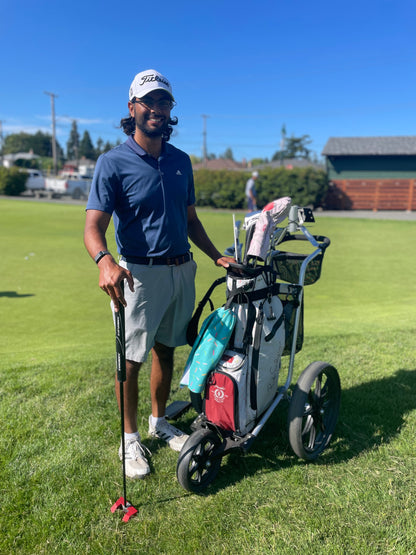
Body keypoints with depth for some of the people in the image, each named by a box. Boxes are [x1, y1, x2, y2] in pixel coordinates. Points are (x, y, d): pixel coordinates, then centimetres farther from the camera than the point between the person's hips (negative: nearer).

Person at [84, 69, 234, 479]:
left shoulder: (181, 161, 11)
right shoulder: (113, 162, -7)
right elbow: (94, 226, -17)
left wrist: (218, 257, 10)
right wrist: (105, 261, -37)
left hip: (182, 270, 5)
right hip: (139, 273, -5)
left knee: (165, 350, 16)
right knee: (131, 359, 3)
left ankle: (159, 422, 36)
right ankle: (130, 439, 23)